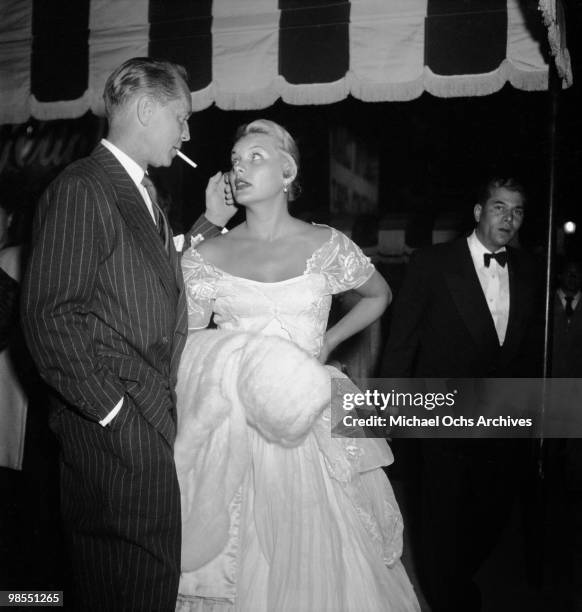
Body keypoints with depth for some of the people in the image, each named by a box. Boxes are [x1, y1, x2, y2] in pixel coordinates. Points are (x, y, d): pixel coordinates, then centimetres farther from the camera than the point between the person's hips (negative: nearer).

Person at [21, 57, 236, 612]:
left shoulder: (143, 192, 19)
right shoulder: (80, 189, -11)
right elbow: (49, 314, -17)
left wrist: (211, 223, 15)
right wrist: (112, 411, -17)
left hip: (156, 417, 9)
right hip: (113, 426, -9)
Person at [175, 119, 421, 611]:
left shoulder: (326, 246, 2)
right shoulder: (208, 256, 2)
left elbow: (379, 295, 18)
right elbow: (184, 343, 2)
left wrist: (328, 341, 9)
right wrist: (238, 365, -14)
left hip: (309, 423, 0)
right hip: (234, 432, 0)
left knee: (318, 557, 4)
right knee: (239, 557, 3)